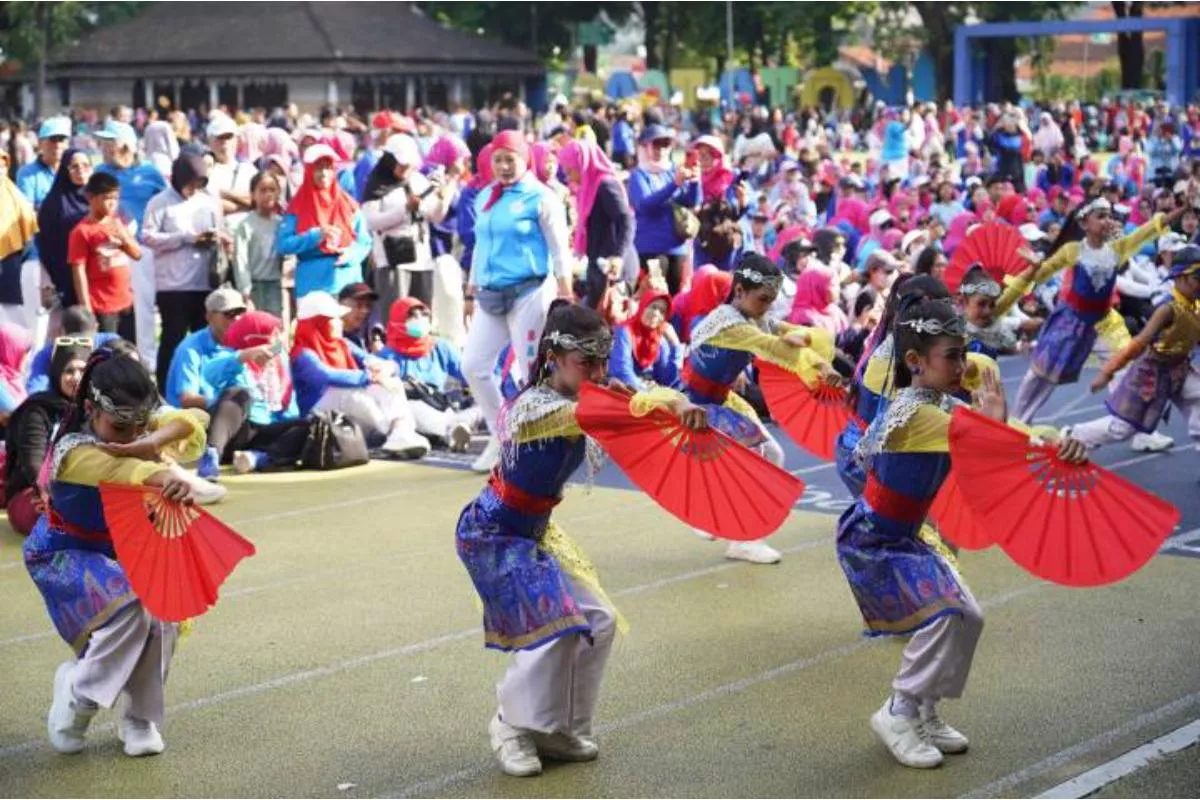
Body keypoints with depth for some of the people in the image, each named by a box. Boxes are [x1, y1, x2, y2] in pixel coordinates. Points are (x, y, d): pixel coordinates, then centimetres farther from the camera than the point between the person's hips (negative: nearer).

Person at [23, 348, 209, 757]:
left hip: (120, 550, 6)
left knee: (162, 617, -16)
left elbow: (192, 422, -29)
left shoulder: (142, 426, -12)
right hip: (64, 554, -6)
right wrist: (168, 478, -74)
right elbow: (119, 467, -53)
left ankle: (139, 718, 6)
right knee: (130, 611, -31)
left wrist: (151, 442, -49)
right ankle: (78, 691, -5)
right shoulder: (75, 452, -32)